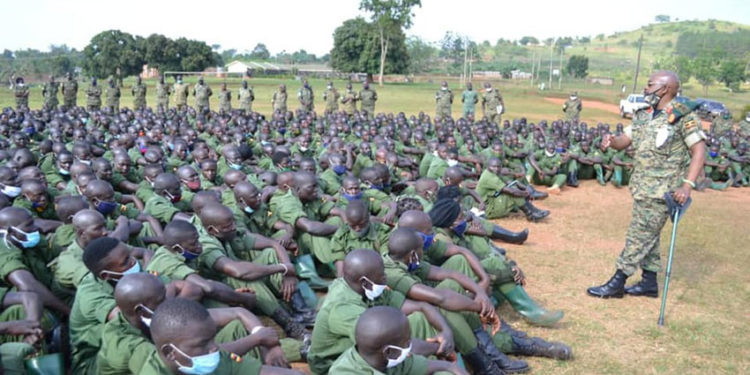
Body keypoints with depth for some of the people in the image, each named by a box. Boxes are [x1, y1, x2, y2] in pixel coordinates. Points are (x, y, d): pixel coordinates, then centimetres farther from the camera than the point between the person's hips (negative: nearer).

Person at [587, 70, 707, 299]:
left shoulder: (684, 117, -12)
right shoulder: (644, 115, 10)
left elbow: (699, 151, -14)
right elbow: (624, 141, 12)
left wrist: (687, 185, -24)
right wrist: (611, 141, -13)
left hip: (661, 191, -8)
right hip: (642, 187, 8)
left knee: (639, 236, -3)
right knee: (648, 236, 15)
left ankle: (617, 283, 3)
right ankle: (649, 283, 26)